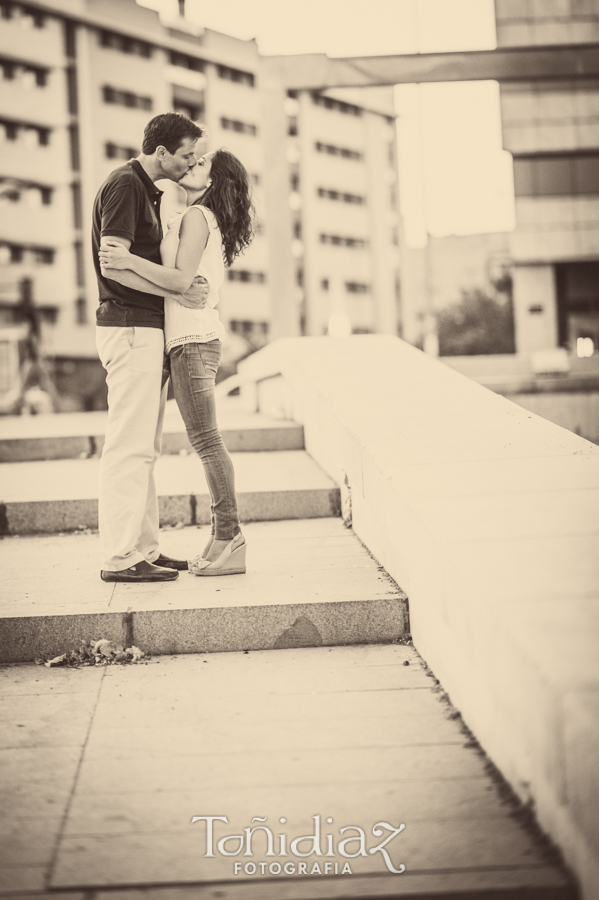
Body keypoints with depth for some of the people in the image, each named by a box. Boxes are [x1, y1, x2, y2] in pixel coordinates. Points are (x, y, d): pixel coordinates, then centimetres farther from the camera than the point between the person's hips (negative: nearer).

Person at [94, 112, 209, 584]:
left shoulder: (147, 189, 19)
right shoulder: (125, 185, -12)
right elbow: (113, 265, -20)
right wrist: (176, 293, -17)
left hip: (147, 328, 10)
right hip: (130, 327, -10)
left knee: (145, 448, 11)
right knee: (130, 447, -9)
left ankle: (144, 548, 16)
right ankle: (120, 557, -7)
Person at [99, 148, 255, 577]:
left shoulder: (196, 216, -8)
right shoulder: (209, 221, 20)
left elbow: (182, 280, -18)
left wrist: (131, 261, -26)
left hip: (192, 339, -10)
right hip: (199, 336, 10)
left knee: (206, 440, -10)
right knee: (206, 441, 9)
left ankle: (229, 539, -9)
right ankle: (225, 538, 10)